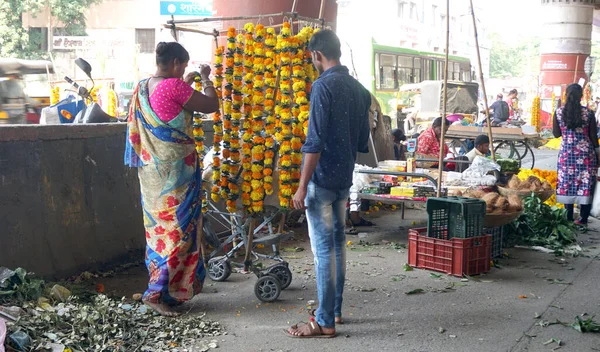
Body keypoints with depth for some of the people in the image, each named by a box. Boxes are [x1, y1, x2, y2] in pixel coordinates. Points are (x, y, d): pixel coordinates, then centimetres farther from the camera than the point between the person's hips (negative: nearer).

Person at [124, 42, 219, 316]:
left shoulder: (142, 87, 8)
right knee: (178, 228, -3)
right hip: (176, 169, -9)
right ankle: (157, 292, -4)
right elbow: (211, 105, -9)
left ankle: (160, 284, 23)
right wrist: (206, 79, 6)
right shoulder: (173, 87, -17)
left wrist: (186, 83, 24)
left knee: (159, 226, 15)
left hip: (151, 169, 9)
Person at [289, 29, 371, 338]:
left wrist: (302, 186, -17)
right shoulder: (359, 89, 9)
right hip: (344, 178, 8)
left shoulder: (323, 85, -14)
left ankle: (325, 322, 2)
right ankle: (335, 310, 25)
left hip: (322, 179, -8)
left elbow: (315, 141, -19)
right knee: (337, 242, 15)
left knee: (323, 248, -4)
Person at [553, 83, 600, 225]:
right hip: (586, 153, -1)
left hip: (566, 153, 2)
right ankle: (583, 219, 7)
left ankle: (569, 217, 14)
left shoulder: (558, 112, -4)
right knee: (586, 185, 5)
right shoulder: (588, 113, -8)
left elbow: (556, 134, 4)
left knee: (567, 184, 10)